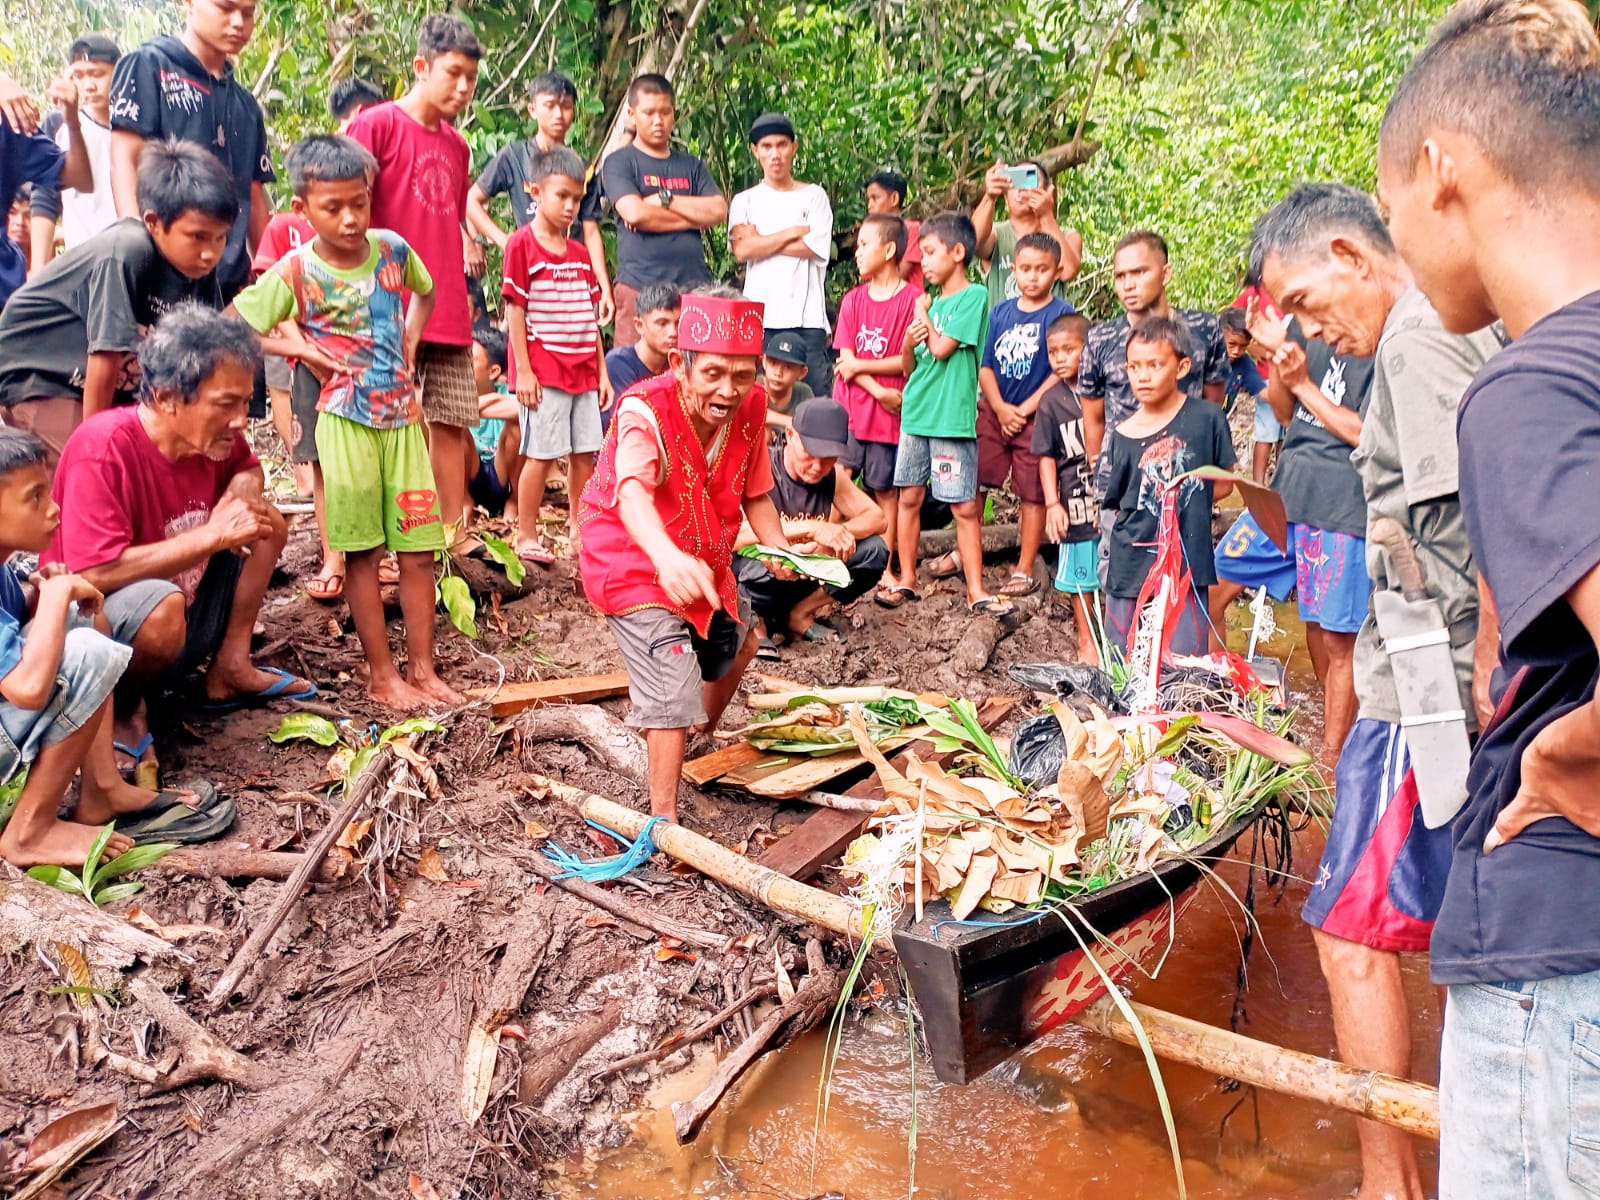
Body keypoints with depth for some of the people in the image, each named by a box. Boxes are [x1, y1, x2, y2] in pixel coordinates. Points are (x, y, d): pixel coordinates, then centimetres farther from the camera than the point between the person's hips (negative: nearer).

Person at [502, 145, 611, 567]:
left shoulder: (579, 254, 14)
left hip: (583, 370, 6)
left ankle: (582, 531, 17)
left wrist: (601, 370, 11)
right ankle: (527, 537, 8)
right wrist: (523, 370, -13)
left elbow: (591, 316, 15)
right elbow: (514, 310, -8)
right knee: (541, 453, -3)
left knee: (584, 452, 7)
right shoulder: (522, 244, -5)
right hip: (543, 370, -6)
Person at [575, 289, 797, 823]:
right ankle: (664, 817, -5)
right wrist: (667, 555, -71)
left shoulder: (751, 406, -12)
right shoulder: (644, 412, -31)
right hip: (634, 562, -8)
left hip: (701, 561, 8)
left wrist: (783, 551, -17)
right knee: (674, 686, -19)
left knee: (739, 643, 27)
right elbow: (632, 491, -51)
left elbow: (754, 493, 1)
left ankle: (702, 743, 55)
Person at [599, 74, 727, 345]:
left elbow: (719, 211, 6)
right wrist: (694, 216, 1)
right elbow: (635, 213, -9)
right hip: (641, 287, -3)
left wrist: (666, 199, -3)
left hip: (695, 285, 4)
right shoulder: (619, 162, 8)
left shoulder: (691, 165, 21)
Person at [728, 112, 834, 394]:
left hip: (807, 317, 0)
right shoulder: (744, 201, 14)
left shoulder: (814, 196, 12)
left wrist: (761, 243, -1)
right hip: (759, 316, 1)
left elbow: (815, 247, -3)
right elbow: (742, 249, -3)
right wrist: (793, 232, -1)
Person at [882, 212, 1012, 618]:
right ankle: (907, 580, 19)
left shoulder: (974, 296, -6)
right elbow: (908, 367, 16)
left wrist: (923, 312, 2)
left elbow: (941, 348, -15)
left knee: (965, 506, -4)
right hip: (915, 415, 7)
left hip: (952, 419, -7)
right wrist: (908, 343, -7)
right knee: (910, 497, 9)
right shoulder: (931, 302, 14)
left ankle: (976, 591, 0)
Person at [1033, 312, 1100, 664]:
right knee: (1081, 576, 7)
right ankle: (1086, 640, 22)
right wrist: (1052, 504, -7)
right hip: (1075, 504, 0)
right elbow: (1047, 457, 1)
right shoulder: (1051, 401, 0)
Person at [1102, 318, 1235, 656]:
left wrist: (1181, 501, -3)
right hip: (1131, 567, 2)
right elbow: (1116, 504, 8)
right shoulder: (1122, 437, -1)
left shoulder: (1206, 417, -5)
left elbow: (1223, 484, 4)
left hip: (1188, 566, -2)